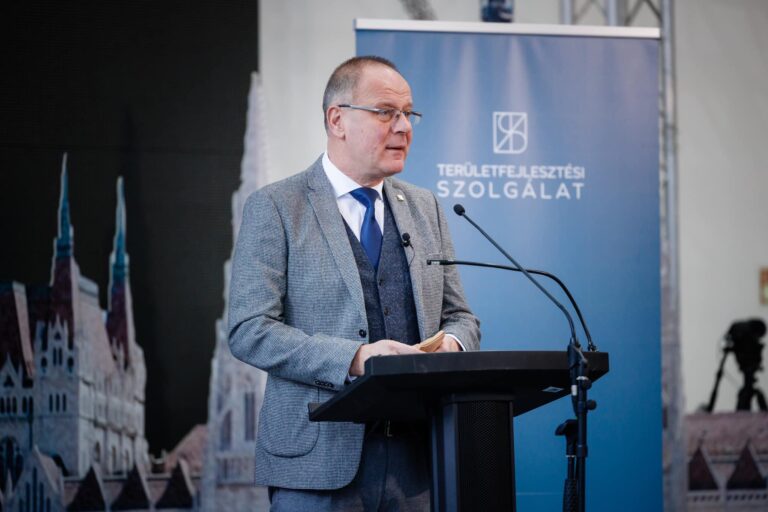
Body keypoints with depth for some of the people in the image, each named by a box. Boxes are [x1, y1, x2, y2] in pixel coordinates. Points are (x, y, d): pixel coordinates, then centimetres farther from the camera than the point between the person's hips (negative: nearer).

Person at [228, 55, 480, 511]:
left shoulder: (425, 208, 15)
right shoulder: (275, 208, -1)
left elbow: (460, 316, 18)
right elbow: (249, 330, -9)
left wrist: (452, 344, -7)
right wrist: (354, 358, -21)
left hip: (416, 458, 5)